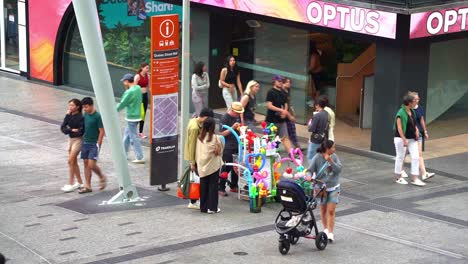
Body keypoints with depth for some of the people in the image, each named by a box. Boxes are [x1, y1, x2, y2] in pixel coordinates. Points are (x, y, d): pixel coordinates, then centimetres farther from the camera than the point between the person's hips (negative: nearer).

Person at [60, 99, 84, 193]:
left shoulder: (80, 117, -16)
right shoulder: (69, 115, 3)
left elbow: (81, 131, -21)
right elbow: (63, 127, -3)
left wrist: (68, 131, -10)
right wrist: (71, 130, -18)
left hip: (78, 140, -8)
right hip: (71, 139, 8)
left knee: (71, 161, -11)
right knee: (74, 162, 13)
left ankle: (70, 184, -7)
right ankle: (79, 182, 24)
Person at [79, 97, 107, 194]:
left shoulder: (97, 116, -14)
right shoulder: (86, 114, 7)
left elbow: (102, 131, -13)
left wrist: (98, 144, -15)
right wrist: (84, 138, 12)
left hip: (94, 144, -7)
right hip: (85, 142, 7)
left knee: (91, 165, -11)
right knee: (86, 164, 7)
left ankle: (102, 177, 15)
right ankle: (88, 186, 12)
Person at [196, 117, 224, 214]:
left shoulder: (200, 138, -2)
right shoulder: (216, 138, -14)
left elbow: (197, 151, 3)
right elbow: (220, 151, -5)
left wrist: (198, 162, 12)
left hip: (202, 165, 4)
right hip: (213, 165, -4)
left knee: (203, 186, 11)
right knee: (213, 186, 5)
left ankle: (203, 207, 16)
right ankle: (212, 207, 5)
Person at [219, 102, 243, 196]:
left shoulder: (237, 117, 11)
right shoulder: (224, 118, -13)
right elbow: (222, 133, -17)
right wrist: (232, 128, -26)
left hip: (236, 146, 8)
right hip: (227, 148, -7)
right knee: (226, 168, -5)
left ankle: (234, 186, 25)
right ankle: (221, 188, 2)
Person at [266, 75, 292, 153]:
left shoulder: (283, 93, 12)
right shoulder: (271, 92, -9)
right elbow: (269, 106, -16)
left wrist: (284, 112, -3)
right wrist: (281, 110, -20)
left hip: (282, 119, 5)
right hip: (272, 120, -5)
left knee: (285, 137, 0)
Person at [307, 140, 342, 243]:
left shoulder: (334, 157, -4)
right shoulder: (317, 158, -12)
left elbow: (339, 169, -11)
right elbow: (310, 170, -12)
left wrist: (330, 161, -24)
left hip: (333, 188, 1)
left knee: (331, 211, -7)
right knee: (323, 210, 14)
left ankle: (330, 233, -6)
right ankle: (325, 229, 34)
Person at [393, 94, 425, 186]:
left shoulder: (412, 112, 7)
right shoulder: (401, 113, -17)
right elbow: (399, 128, -19)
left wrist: (416, 130, 4)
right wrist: (404, 140, -23)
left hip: (412, 139, 7)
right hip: (402, 138, -7)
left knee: (415, 157, 0)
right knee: (400, 157, 5)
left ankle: (415, 179, 3)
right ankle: (399, 178, 19)